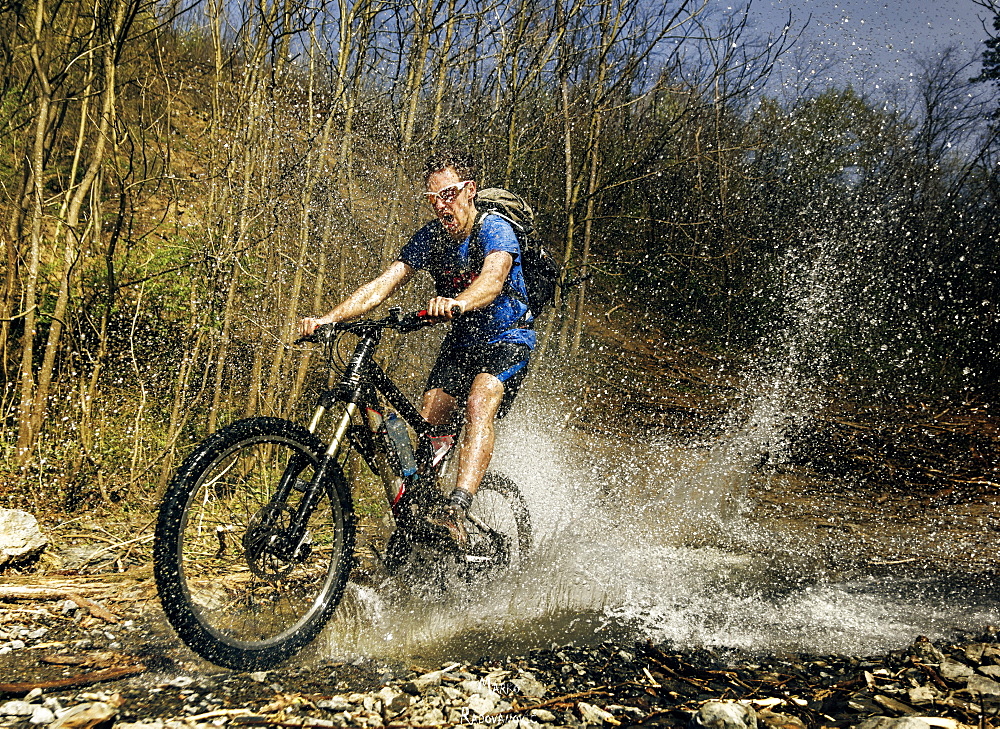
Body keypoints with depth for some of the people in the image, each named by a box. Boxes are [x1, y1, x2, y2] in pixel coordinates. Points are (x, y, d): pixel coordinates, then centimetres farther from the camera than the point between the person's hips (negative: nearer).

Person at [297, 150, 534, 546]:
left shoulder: (495, 230, -22)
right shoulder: (429, 237, -7)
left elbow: (493, 279, -43)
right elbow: (382, 284, -15)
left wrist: (457, 303, -65)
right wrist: (329, 317, -30)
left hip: (508, 339, -6)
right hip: (461, 340, 6)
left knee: (479, 404, -31)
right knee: (428, 425, -7)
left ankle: (455, 512, -39)